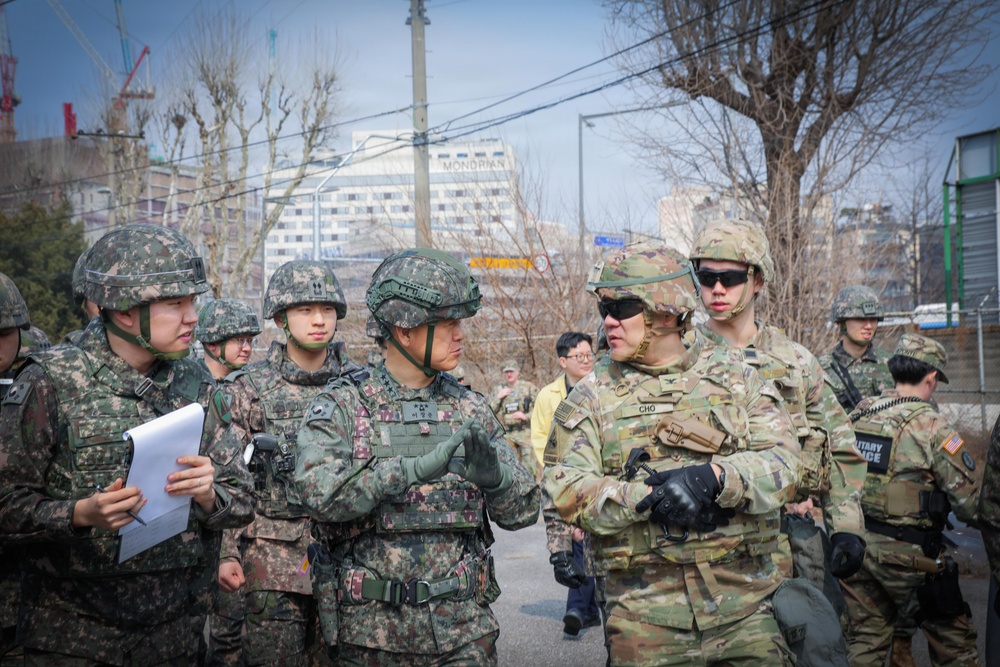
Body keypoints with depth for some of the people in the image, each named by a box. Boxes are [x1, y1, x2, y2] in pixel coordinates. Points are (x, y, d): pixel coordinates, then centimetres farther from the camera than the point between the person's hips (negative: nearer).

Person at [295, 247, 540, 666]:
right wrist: (414, 468, -30)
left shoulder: (470, 409, 6)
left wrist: (495, 477, -17)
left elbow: (523, 511, 5)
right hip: (371, 632, -2)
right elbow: (318, 490, -21)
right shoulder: (343, 405, -4)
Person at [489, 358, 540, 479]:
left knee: (531, 464, -9)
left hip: (526, 432, -3)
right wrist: (498, 397, -5)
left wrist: (526, 416, -13)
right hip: (506, 434, 3)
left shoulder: (529, 388, 2)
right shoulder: (498, 390, 12)